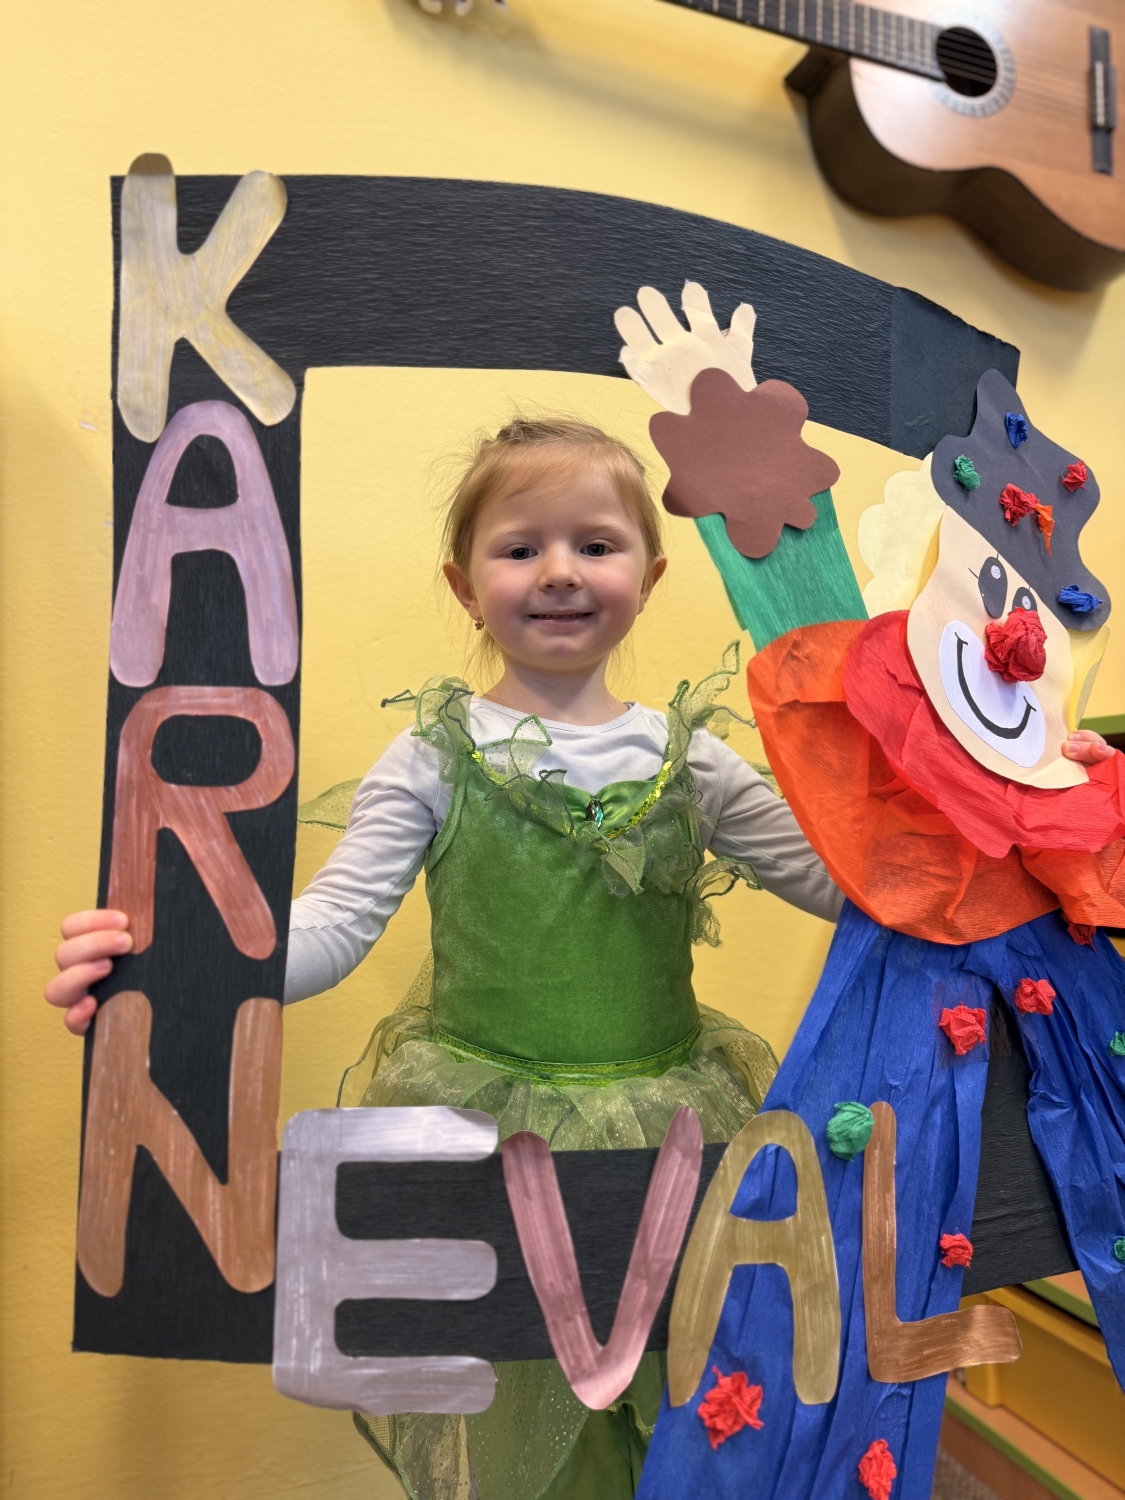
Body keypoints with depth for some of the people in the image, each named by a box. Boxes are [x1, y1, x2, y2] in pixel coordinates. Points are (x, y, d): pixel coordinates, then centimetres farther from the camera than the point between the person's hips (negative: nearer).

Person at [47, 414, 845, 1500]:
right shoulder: (437, 757, -7)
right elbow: (334, 922, -13)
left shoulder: (689, 759, 0)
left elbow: (841, 879, 3)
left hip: (662, 1130, 2)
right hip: (485, 1123, -2)